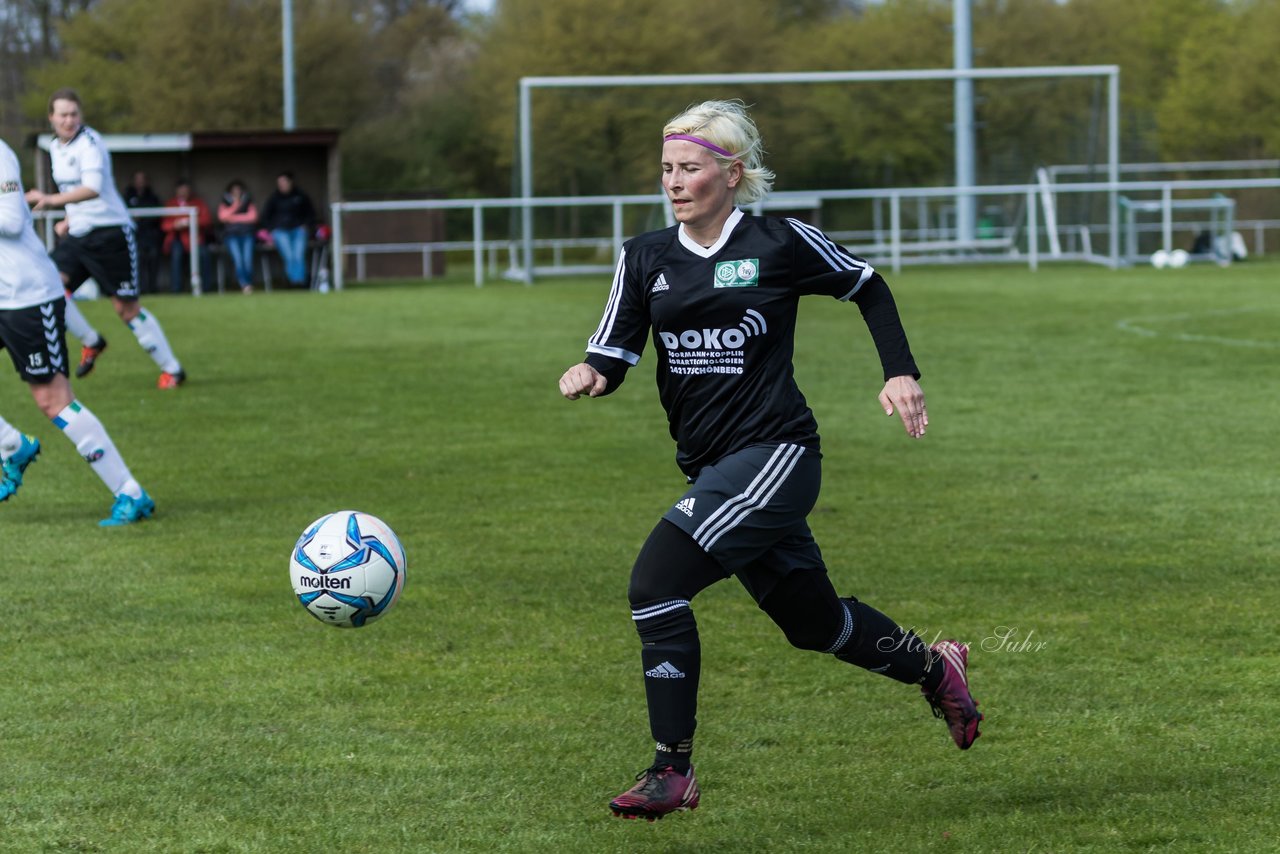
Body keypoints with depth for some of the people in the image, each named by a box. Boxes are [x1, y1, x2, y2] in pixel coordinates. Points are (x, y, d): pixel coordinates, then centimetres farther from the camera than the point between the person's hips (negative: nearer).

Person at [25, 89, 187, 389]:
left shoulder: (89, 143, -16)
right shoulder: (55, 147, 10)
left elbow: (92, 188, -33)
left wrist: (52, 200, -43)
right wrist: (70, 220, 13)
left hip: (109, 233, -7)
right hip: (78, 234, 7)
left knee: (127, 308, -4)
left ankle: (171, 369, 8)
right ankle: (91, 343, 10)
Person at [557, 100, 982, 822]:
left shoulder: (780, 243, -6)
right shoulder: (645, 258, 7)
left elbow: (867, 287, 9)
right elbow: (615, 354, 3)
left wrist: (902, 373, 2)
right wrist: (590, 375, -19)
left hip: (775, 453, -6)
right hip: (712, 466, 6)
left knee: (657, 581, -21)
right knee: (812, 620, 18)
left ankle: (674, 771, -13)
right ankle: (934, 668, 47)